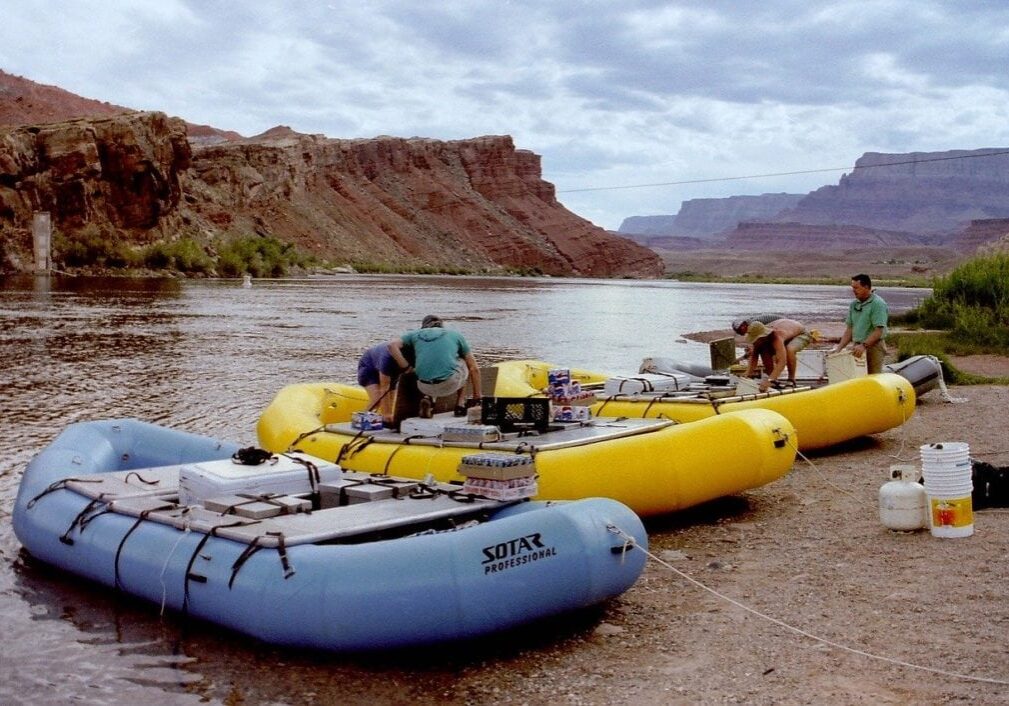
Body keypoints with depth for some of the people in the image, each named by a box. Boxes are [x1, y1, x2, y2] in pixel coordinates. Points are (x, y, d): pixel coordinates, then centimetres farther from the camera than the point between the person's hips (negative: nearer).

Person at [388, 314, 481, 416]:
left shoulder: (415, 334, 20)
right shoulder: (455, 334, 19)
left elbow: (392, 345, 2)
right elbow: (473, 369, 19)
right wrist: (477, 398, 26)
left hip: (426, 388, 2)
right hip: (451, 384, -2)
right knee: (465, 363, 33)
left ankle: (428, 398, 10)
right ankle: (460, 405, 23)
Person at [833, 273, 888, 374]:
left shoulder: (878, 304, -11)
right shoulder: (854, 304, 12)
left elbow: (879, 331, -18)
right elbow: (849, 329, 14)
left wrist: (864, 345, -28)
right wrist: (839, 348, 4)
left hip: (873, 347, -7)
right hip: (857, 348, 7)